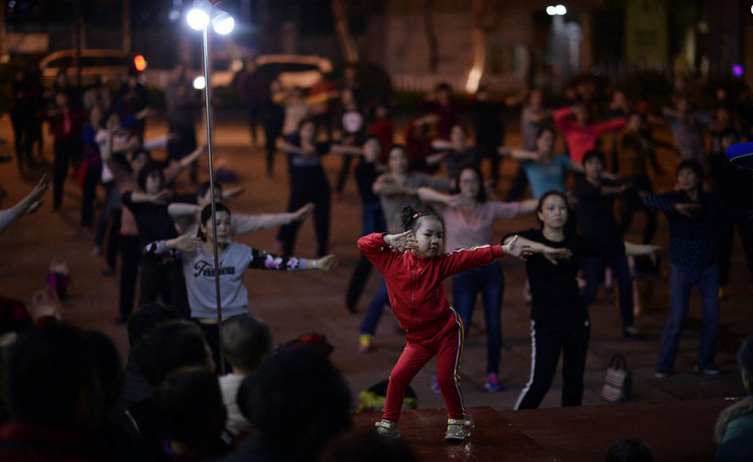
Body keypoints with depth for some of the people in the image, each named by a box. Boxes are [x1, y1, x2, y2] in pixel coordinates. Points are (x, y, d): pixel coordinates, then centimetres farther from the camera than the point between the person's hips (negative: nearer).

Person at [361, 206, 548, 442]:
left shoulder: (441, 263, -6)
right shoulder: (392, 261, -7)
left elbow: (472, 257, -11)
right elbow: (364, 244, -8)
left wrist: (504, 250, -18)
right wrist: (390, 239, -21)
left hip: (447, 330, -1)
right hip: (418, 337, 1)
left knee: (446, 377, -2)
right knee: (398, 375, -3)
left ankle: (458, 420, 21)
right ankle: (388, 423, 14)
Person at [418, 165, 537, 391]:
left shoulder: (491, 209, 8)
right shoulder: (449, 209, 4)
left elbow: (521, 207, 2)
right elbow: (422, 192, -7)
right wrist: (447, 199, -22)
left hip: (491, 270, 2)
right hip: (464, 273, -2)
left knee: (494, 325, 3)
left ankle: (492, 373, 20)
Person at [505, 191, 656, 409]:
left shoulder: (576, 242, 7)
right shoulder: (533, 238, -5)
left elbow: (614, 247, 15)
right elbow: (508, 241, -27)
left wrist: (648, 249, 21)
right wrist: (542, 249, -41)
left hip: (576, 317, 5)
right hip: (545, 320, -5)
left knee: (574, 377, 11)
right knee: (540, 381, -10)